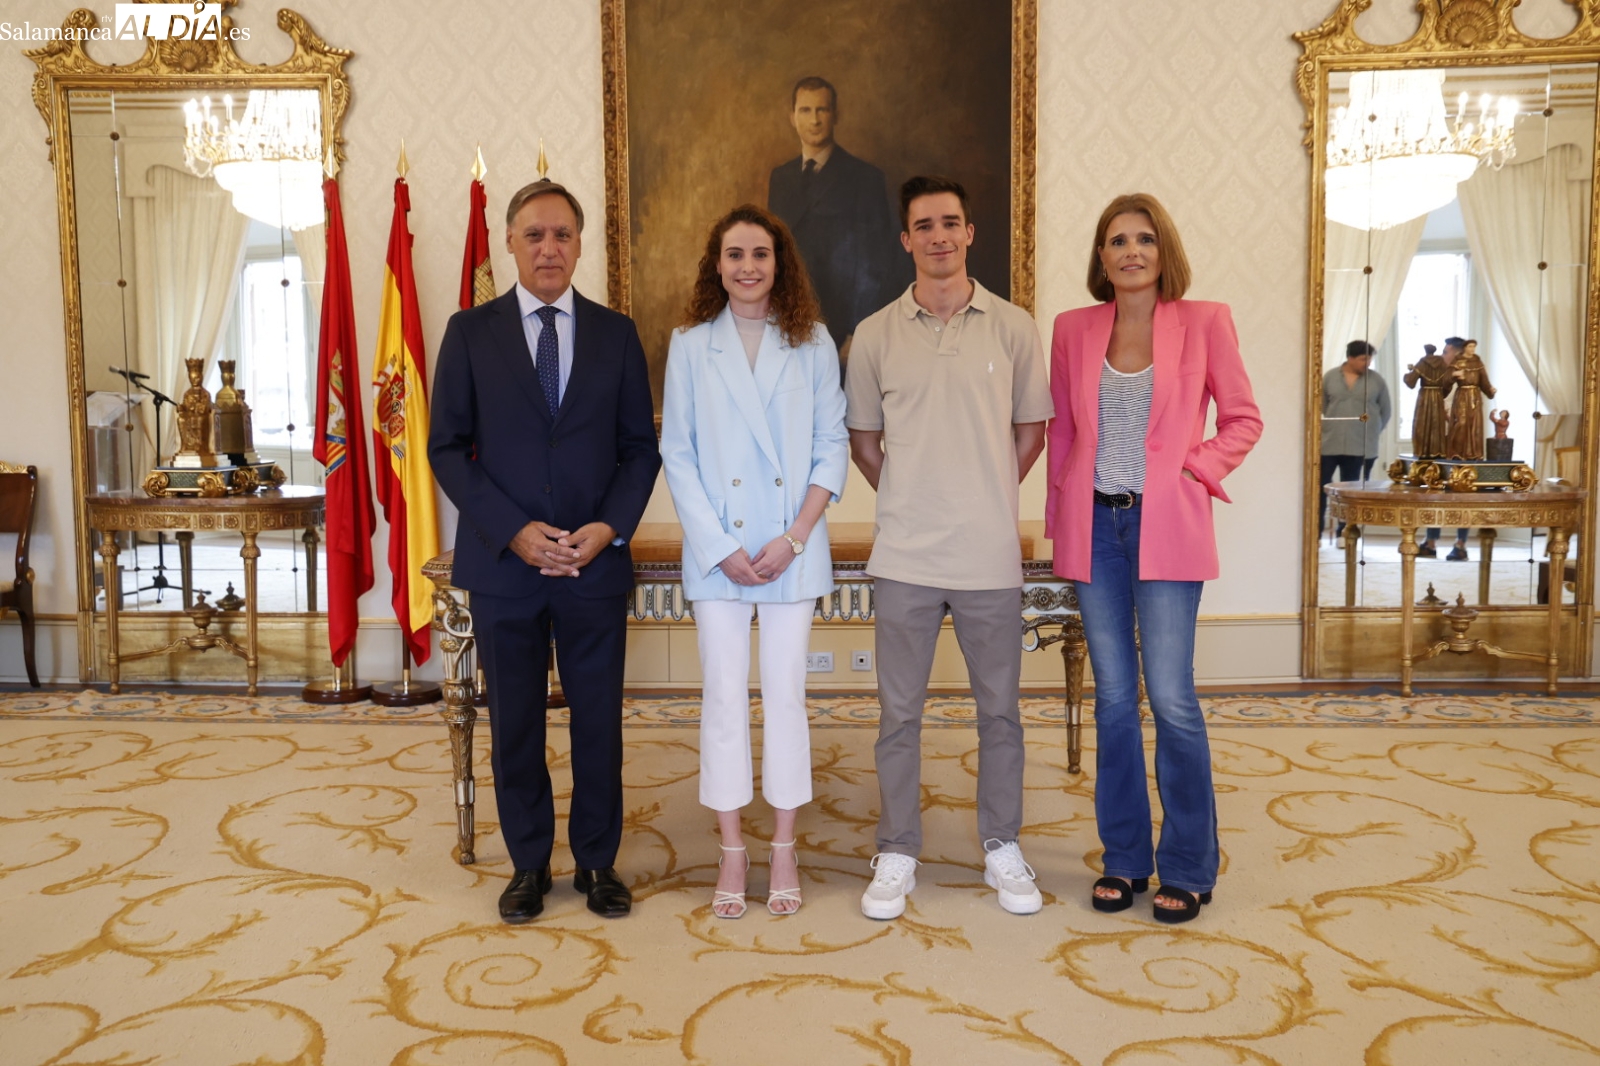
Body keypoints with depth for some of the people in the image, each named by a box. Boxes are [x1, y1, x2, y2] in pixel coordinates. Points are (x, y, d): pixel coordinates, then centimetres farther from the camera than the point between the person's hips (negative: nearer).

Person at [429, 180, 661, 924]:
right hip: (503, 560, 0)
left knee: (599, 717, 8)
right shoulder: (470, 332, 3)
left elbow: (640, 445, 6)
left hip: (597, 560, 1)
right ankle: (529, 863, 25)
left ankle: (598, 861, 24)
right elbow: (447, 447, -1)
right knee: (515, 721, 9)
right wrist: (512, 531, -12)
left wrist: (611, 526, -10)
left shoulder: (616, 333, 6)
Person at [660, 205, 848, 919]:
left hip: (793, 550, 0)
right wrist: (722, 548, -8)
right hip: (717, 551, 0)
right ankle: (732, 854, 18)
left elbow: (832, 447, 2)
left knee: (786, 694, 6)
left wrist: (794, 537, -9)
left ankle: (784, 851, 20)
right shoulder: (690, 346, 2)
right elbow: (677, 454, 0)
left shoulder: (813, 343, 3)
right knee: (724, 697, 5)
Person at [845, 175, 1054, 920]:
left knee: (999, 709, 10)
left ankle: (1002, 847, 26)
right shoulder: (875, 335, 2)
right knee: (898, 711, 8)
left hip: (989, 556, 0)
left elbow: (1031, 428, 10)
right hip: (904, 555, 0)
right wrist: (909, 499, 7)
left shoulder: (1013, 327, 1)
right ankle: (897, 853, 21)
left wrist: (987, 498, 6)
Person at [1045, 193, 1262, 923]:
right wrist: (1059, 514, 7)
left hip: (1165, 529, -3)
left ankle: (1187, 869, 11)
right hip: (1095, 527, 3)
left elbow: (1243, 419, 6)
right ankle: (1123, 858, 21)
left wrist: (1198, 469, -8)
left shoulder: (1204, 323, 0)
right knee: (1113, 695, 9)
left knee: (1171, 698, -5)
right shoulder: (1074, 329, 8)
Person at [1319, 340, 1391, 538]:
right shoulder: (1330, 377, 4)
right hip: (1329, 443, 0)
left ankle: (1343, 533, 12)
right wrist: (1328, 428, 3)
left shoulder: (1376, 380, 3)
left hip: (1361, 446, 0)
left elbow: (1385, 411, 10)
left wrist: (1371, 432, 7)